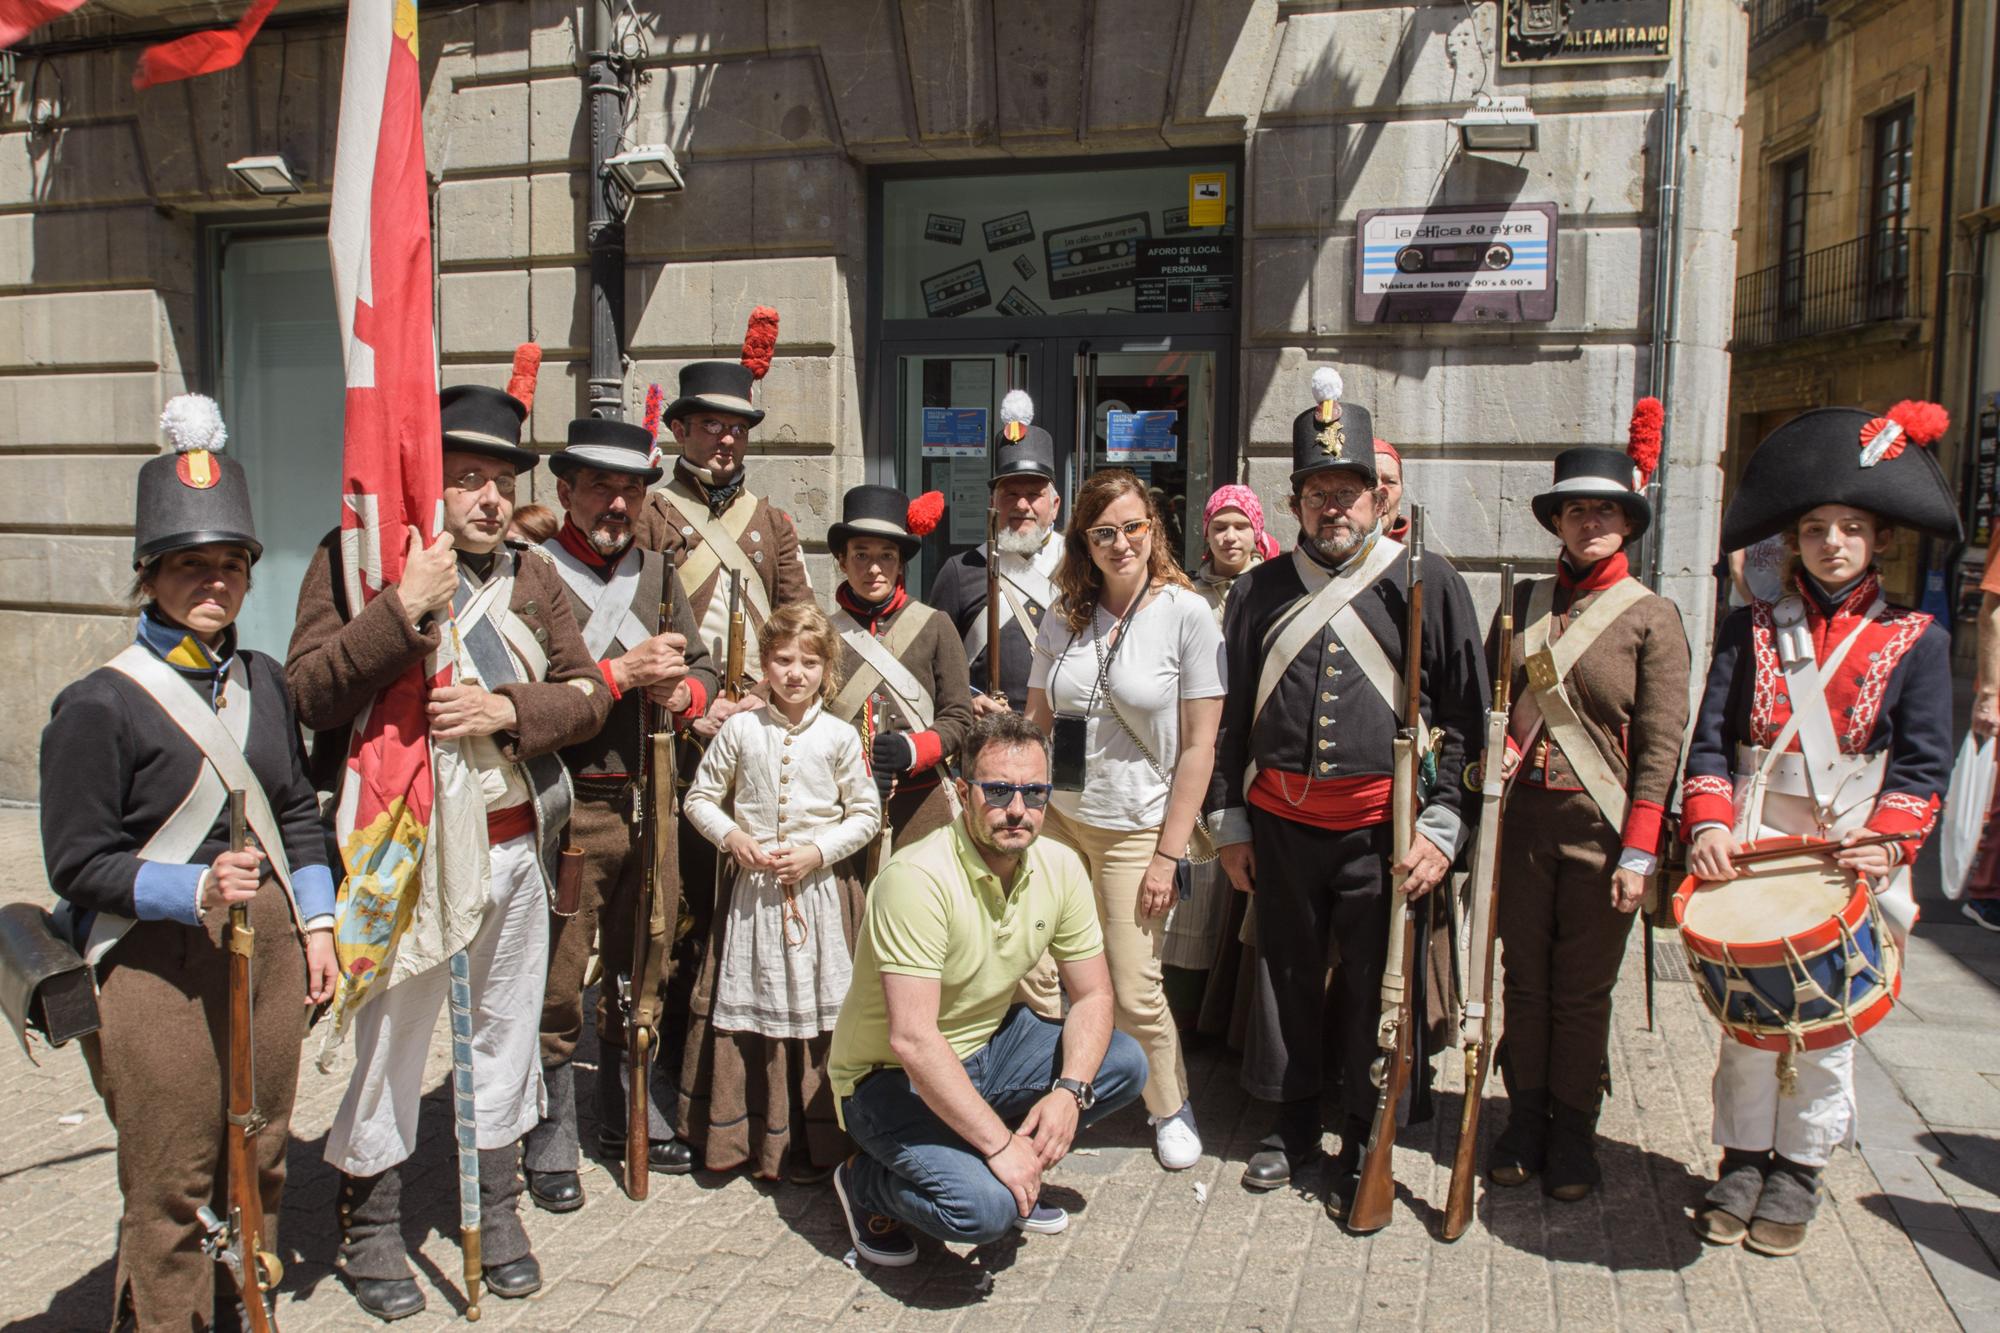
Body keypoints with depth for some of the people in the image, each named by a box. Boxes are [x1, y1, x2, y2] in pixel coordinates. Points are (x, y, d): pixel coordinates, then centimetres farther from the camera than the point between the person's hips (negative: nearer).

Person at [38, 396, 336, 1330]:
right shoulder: (99, 705, -10)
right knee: (169, 1185, 5)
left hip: (269, 945, 6)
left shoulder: (262, 681, 8)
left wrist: (315, 923, 10)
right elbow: (77, 863, -10)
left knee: (260, 1157, 17)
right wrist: (194, 890, -23)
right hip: (157, 965, -6)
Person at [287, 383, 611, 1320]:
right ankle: (371, 1226, 28)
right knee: (389, 1039, 6)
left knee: (505, 1030, 16)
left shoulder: (532, 578, 10)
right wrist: (404, 609, -26)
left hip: (517, 846, 5)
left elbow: (588, 692, 5)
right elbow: (309, 695, -16)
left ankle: (496, 1207, 35)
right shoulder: (356, 558, -6)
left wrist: (506, 709, -13)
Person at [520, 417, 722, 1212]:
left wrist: (678, 692, -9)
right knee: (556, 984, 2)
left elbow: (702, 669, 12)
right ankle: (551, 1146, 18)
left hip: (650, 799, 6)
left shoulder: (656, 571, 12)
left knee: (640, 972, 16)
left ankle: (628, 1120, 33)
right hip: (566, 807, -6)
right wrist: (622, 673, -21)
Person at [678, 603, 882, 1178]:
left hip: (820, 890, -1)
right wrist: (732, 837, -9)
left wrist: (818, 852, -11)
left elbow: (865, 814, 2)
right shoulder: (740, 730, 1)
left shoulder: (839, 737, -1)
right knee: (745, 1010, 6)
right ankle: (740, 1136, 22)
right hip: (753, 888, 1)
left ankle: (813, 1144, 15)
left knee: (815, 1012, 2)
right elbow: (700, 798, 8)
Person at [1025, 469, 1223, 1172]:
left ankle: (1170, 1106, 28)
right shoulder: (1064, 619, 4)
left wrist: (1168, 854, -11)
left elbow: (1199, 745, -9)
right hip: (1056, 819, 3)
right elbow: (1035, 724, 9)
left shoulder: (1187, 613, -9)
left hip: (1134, 830, -3)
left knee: (1134, 992, 0)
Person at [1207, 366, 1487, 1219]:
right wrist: (1229, 823, 9)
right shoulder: (1259, 592, 8)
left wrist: (1443, 826, -8)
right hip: (1280, 822, 3)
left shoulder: (1426, 583, 0)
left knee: (1374, 990, 5)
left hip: (1383, 825, -3)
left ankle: (1366, 1145, 23)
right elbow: (1231, 715, 12)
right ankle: (1294, 1122, 32)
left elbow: (1465, 715, -1)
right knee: (1286, 978, 13)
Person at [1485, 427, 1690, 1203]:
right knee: (1525, 976, 11)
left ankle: (1572, 1132, 22)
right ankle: (1525, 1121, 25)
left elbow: (1661, 743, -7)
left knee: (1583, 988, 7)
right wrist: (1498, 750, -7)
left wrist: (1639, 853, -12)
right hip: (1521, 815, 3)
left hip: (1600, 824, -3)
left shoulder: (1652, 617, -3)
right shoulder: (1524, 601, 7)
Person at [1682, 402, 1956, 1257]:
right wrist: (1710, 823, -16)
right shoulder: (1751, 631, 5)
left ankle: (1797, 1177, 26)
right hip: (1749, 861, 1)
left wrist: (1888, 840, -19)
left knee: (1825, 1032, 8)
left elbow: (1921, 763, -2)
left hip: (1848, 867, 0)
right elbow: (1709, 740, 0)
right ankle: (1743, 1164, 25)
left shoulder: (1916, 641, 3)